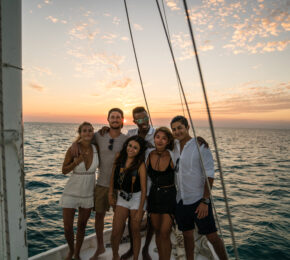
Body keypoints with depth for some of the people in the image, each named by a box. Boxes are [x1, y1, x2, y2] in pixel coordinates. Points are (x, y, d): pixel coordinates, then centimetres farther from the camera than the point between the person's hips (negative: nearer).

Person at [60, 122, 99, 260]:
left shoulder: (96, 149, -7)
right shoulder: (73, 149, -14)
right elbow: (64, 170, -8)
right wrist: (77, 161, -25)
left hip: (88, 193, 2)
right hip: (71, 192, -2)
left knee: (82, 226, 16)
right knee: (67, 228, 6)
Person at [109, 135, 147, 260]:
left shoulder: (140, 165, -17)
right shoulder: (119, 158, -5)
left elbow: (144, 189, -14)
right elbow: (113, 176, 9)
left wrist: (140, 211, -13)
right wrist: (110, 194, 8)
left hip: (136, 198, -3)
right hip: (122, 197, 4)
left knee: (135, 231, 10)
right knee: (116, 232, 6)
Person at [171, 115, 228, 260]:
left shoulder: (200, 146, -11)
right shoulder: (174, 146, 3)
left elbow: (209, 175, -13)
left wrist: (205, 201, -18)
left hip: (198, 200, -5)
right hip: (181, 200, 5)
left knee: (212, 236, 5)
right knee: (187, 235, 17)